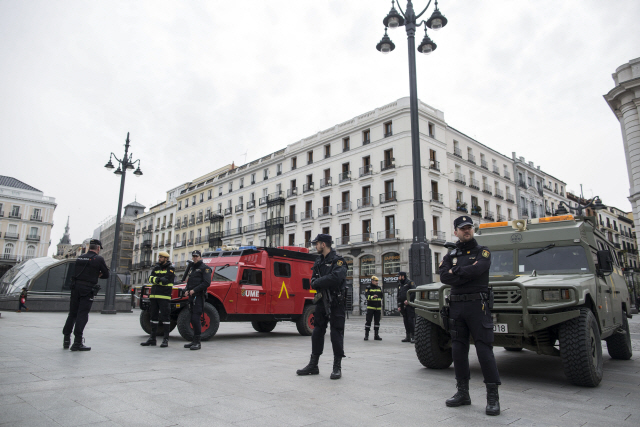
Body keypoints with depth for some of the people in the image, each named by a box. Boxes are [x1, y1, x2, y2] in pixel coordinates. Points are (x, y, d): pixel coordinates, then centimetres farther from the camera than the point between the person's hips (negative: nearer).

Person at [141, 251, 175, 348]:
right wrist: (159, 279, -17)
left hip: (164, 296, -6)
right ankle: (152, 339, 20)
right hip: (154, 295, 6)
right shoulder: (156, 267, 17)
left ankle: (166, 339, 0)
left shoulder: (170, 268, -1)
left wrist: (155, 279, -10)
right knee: (153, 316, 11)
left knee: (165, 317, -5)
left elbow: (166, 280, -15)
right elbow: (150, 278, 2)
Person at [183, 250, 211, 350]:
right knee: (193, 319, 11)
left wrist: (194, 290, -17)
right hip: (191, 296, 8)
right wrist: (186, 290, 7)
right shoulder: (192, 268, 22)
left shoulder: (205, 268, -4)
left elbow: (207, 283, -14)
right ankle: (194, 341, 19)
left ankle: (197, 342, -8)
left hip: (199, 296, -8)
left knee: (195, 319, -13)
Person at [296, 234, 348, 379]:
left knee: (336, 334, -2)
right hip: (322, 302, 7)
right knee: (317, 333, 10)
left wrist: (317, 283, -17)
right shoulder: (318, 261, 13)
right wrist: (316, 283, -12)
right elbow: (313, 280, 13)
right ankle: (313, 365, 20)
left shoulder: (338, 261, -11)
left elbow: (336, 278, -28)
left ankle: (337, 367, 9)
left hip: (336, 303, -7)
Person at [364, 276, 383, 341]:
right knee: (368, 321, -6)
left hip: (378, 308, 5)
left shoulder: (379, 288, 14)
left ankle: (376, 335, 15)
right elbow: (367, 296, -17)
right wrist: (372, 297, -35)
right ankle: (366, 335, 0)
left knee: (377, 322, 7)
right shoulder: (368, 288, -2)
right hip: (370, 307, -5)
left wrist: (381, 306, 19)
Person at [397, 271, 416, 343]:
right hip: (403, 306, 7)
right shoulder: (399, 285, 20)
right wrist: (399, 306, 15)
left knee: (411, 320, -10)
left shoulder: (410, 283, -2)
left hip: (410, 305, -7)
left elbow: (414, 292, -12)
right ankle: (408, 337, 12)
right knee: (406, 321, 7)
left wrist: (408, 300, -18)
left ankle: (413, 337, -7)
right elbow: (398, 296, 23)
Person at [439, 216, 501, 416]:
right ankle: (463, 392, 20)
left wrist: (455, 272, -6)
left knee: (484, 349, -5)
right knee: (458, 350, 8)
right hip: (456, 306, 4)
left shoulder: (482, 251, 4)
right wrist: (467, 275, -12)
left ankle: (493, 396, 4)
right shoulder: (450, 255, 13)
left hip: (477, 305, -4)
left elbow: (477, 269, -17)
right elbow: (444, 276, -4)